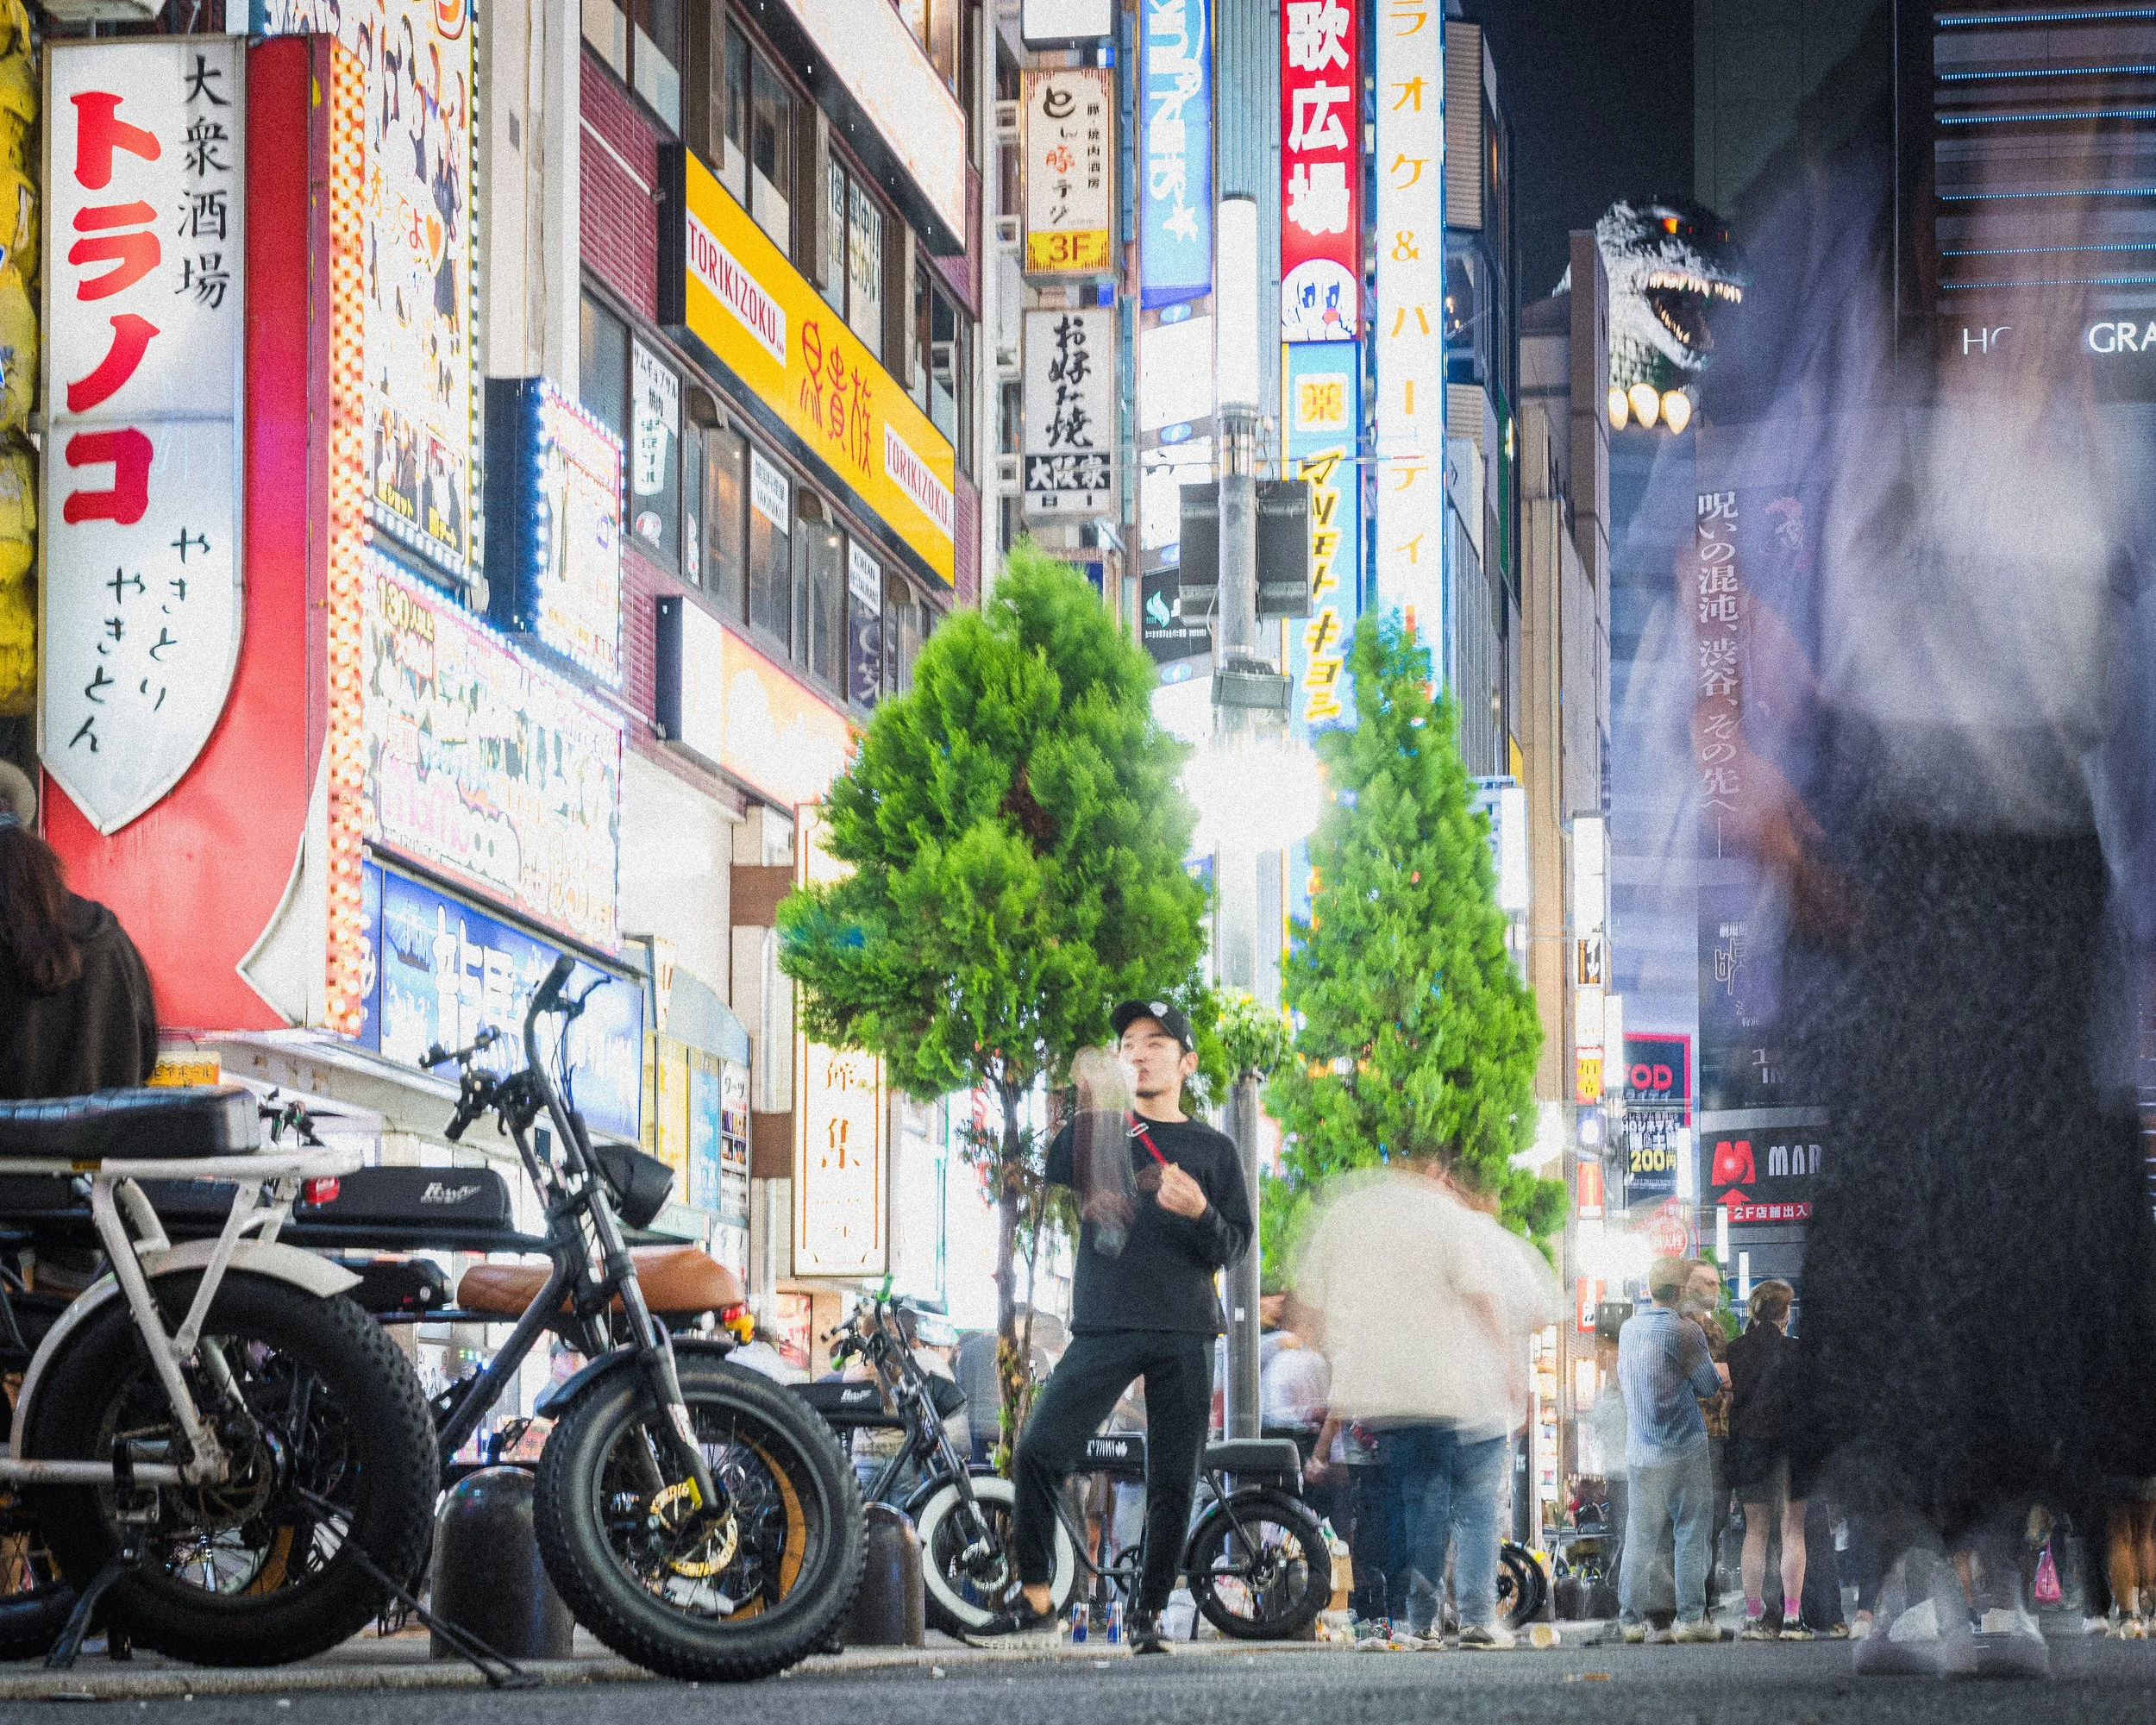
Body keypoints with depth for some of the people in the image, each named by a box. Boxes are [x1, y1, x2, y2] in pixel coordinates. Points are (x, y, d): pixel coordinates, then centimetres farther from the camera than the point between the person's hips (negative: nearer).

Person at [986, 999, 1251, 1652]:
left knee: (1173, 1482, -1)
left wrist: (1199, 1213, -10)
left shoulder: (1214, 1150, 13)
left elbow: (1234, 1248, 8)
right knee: (1040, 1451, -15)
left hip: (1185, 1334, 1)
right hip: (1103, 1328, -1)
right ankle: (1036, 1603, -6)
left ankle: (1148, 1615, 10)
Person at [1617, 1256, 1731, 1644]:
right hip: (1683, 1449, -6)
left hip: (1639, 1449, 6)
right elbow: (1708, 1384, -5)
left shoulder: (1629, 1328, 8)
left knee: (1642, 1535, 9)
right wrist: (1719, 1372, 20)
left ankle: (1633, 1617, 9)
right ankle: (1691, 1617, -1)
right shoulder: (1684, 1331, -12)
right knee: (1691, 1532, 1)